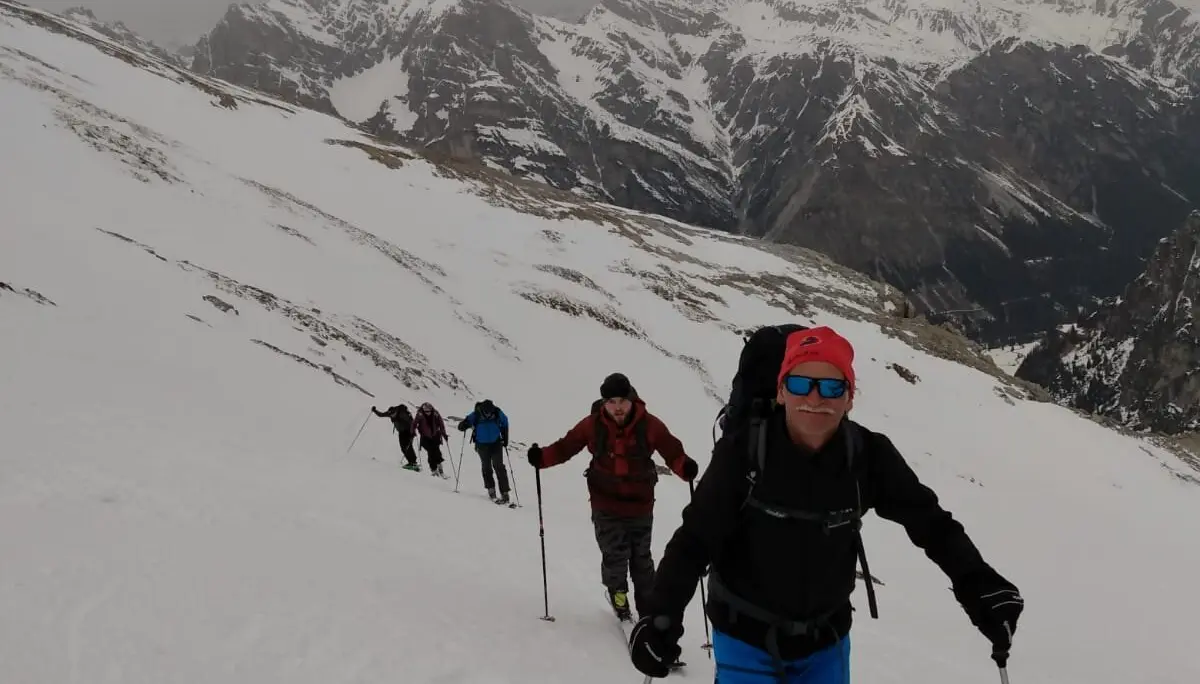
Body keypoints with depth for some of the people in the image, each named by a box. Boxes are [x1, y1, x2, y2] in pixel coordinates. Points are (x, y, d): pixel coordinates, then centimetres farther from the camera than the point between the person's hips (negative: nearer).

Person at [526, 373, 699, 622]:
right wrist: (542, 457, -19)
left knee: (641, 559, 14)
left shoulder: (649, 425, -13)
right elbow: (566, 447, -3)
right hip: (606, 507, 0)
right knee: (614, 557, 1)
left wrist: (685, 467, -31)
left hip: (640, 506, 1)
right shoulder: (593, 424, -11)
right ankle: (618, 597, 31)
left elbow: (673, 451, -11)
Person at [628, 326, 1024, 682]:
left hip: (825, 640, 3)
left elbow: (929, 520, -5)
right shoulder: (743, 452, -22)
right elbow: (695, 538, -18)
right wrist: (662, 617, -27)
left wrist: (978, 586, -16)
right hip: (745, 637, -3)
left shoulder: (869, 457, -14)